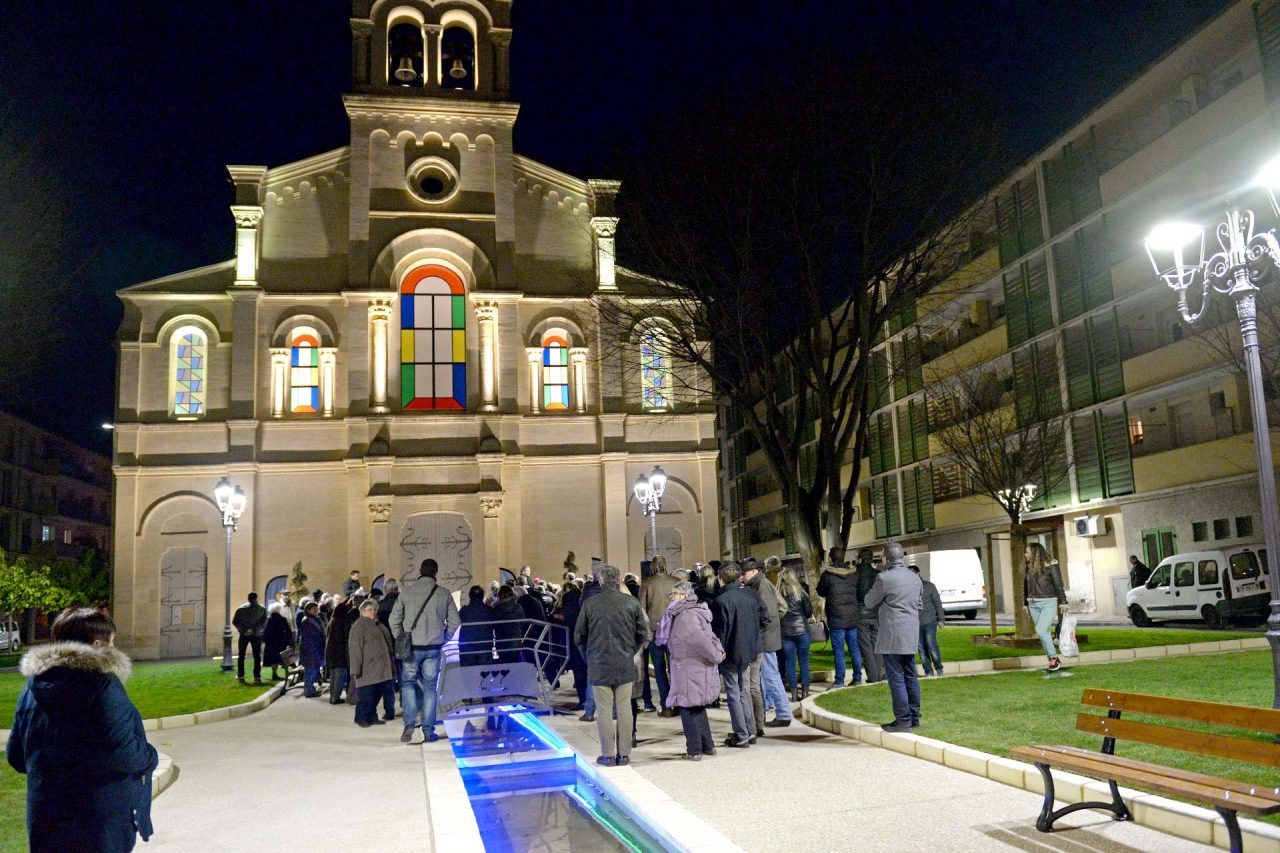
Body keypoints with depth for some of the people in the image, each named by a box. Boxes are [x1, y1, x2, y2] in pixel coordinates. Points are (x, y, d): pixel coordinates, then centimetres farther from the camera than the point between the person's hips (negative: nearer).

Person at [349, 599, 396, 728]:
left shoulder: (379, 625, 18)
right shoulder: (358, 627, -8)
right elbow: (355, 649, -14)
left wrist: (391, 664, 25)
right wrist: (356, 668, -19)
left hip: (380, 668, 8)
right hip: (367, 669, -8)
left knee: (376, 694, 11)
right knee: (366, 695, -7)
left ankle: (372, 717, 20)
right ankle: (361, 718, 6)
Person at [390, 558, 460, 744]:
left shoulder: (407, 593, -2)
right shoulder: (444, 594, -1)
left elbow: (394, 619, 0)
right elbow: (454, 622, 0)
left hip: (411, 647, 0)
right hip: (433, 648, 0)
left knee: (408, 683, 15)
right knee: (430, 688, 8)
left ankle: (410, 723, -2)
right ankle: (428, 731, 9)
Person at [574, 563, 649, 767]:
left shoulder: (590, 603, -7)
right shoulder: (632, 603, -3)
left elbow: (579, 635, 1)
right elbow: (643, 634, 2)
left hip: (599, 665, -1)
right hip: (626, 665, 1)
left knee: (604, 710, 6)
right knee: (624, 709, 9)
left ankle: (608, 755, 9)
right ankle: (624, 754, 13)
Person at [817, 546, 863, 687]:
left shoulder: (827, 574, -10)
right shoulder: (853, 573, 4)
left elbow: (821, 592, 4)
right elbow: (857, 590, 15)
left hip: (836, 618, -5)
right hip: (853, 617, 5)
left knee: (838, 650, -2)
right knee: (854, 648, 11)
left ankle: (839, 681, 0)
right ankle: (857, 678, 15)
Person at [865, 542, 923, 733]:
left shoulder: (885, 578, -14)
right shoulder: (915, 577, 11)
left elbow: (869, 602, -2)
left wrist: (875, 590, 15)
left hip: (892, 636, -8)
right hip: (911, 636, 8)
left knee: (896, 678, -4)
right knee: (910, 677, 13)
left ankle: (903, 720, -3)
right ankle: (914, 717, 19)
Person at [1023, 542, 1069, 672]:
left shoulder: (1051, 565, -10)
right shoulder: (1029, 567, 7)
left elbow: (1059, 584, -9)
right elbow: (1026, 586, 13)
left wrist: (1063, 602, -12)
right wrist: (1025, 604, 13)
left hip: (1049, 603, -6)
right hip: (1034, 605, 6)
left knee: (1041, 631, -19)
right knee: (1044, 633, 7)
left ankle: (1053, 658, -4)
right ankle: (1055, 662, 16)